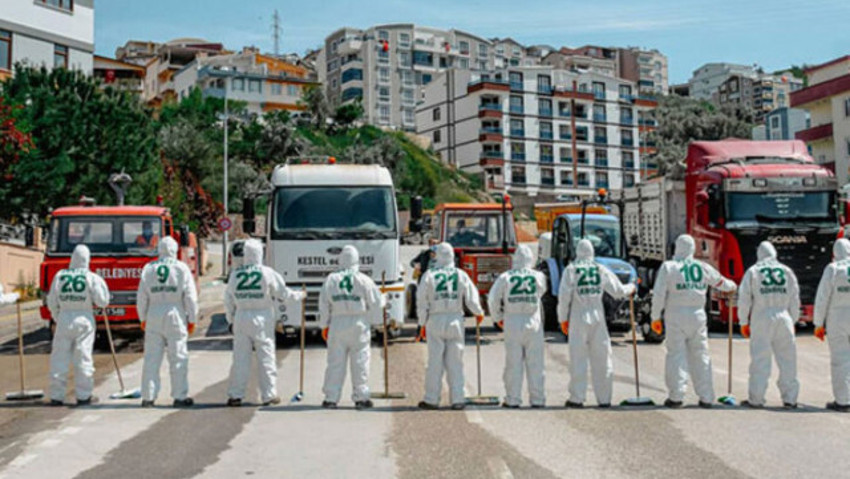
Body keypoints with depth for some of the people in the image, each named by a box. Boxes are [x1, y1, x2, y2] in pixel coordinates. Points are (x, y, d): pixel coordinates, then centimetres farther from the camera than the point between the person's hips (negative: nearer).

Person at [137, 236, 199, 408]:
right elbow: (190, 297, -3)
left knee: (152, 358, 6)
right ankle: (180, 396, 4)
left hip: (153, 317, 3)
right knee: (178, 357, 2)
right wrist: (192, 319, 5)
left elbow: (141, 297, 6)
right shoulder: (182, 269, -3)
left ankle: (148, 396, 10)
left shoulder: (149, 269, 4)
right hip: (175, 316, -3)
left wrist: (143, 318, 16)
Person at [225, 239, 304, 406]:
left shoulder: (236, 274, 1)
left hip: (241, 318, 3)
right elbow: (283, 294, -2)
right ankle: (268, 395, 10)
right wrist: (299, 295, 15)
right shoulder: (268, 273, -8)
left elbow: (229, 300, 7)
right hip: (262, 319, -3)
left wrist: (231, 319, 19)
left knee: (240, 358, 7)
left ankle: (235, 395, 9)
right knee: (266, 357, 5)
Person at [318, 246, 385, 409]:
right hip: (359, 325, -2)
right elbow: (377, 302, 2)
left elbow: (324, 305, 5)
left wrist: (324, 325, 14)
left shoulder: (331, 280, 1)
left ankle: (331, 398, 9)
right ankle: (360, 397, 9)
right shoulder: (363, 280, -5)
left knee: (335, 362, 5)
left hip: (337, 324, 2)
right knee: (360, 362, 5)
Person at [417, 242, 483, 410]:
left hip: (435, 321, -1)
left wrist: (423, 322, 8)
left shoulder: (429, 276, -3)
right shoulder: (461, 275, 1)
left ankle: (432, 399, 8)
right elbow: (471, 299, 4)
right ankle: (457, 399, 7)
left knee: (435, 361, 3)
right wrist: (479, 312, 22)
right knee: (455, 361, 6)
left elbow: (422, 302, -1)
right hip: (455, 321, 1)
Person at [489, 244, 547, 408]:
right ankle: (537, 399, 10)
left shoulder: (505, 277, -4)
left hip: (512, 324, 0)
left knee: (513, 363, 5)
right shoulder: (538, 276, -2)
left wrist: (498, 317, 12)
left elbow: (493, 298, -2)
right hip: (533, 323, 0)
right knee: (535, 363, 6)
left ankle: (513, 399, 8)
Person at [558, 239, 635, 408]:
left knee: (578, 359, 2)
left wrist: (563, 319, 3)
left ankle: (577, 398, 2)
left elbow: (564, 297, -7)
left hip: (578, 318, -2)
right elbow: (618, 291, 11)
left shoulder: (571, 270, -2)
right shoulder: (601, 270, 5)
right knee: (602, 359, 7)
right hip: (598, 318, 2)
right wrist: (631, 288, 31)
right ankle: (604, 399, 9)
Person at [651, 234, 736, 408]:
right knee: (701, 356, 9)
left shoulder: (668, 267, -3)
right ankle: (706, 397, 12)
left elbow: (658, 294, -8)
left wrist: (656, 317, 0)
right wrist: (732, 286, 46)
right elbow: (720, 282, 23)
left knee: (676, 355, 0)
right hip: (697, 316, 3)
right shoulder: (703, 267, 7)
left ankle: (676, 397, -2)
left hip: (676, 317, -3)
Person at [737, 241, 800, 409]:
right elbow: (795, 300, 11)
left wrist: (743, 322, 7)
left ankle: (756, 399, 4)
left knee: (760, 359, 0)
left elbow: (744, 298, 0)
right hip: (783, 319, 2)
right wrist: (793, 321, 19)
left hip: (761, 320, -2)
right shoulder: (787, 271, 9)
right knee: (787, 359, 7)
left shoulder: (753, 272, 2)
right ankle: (790, 399, 9)